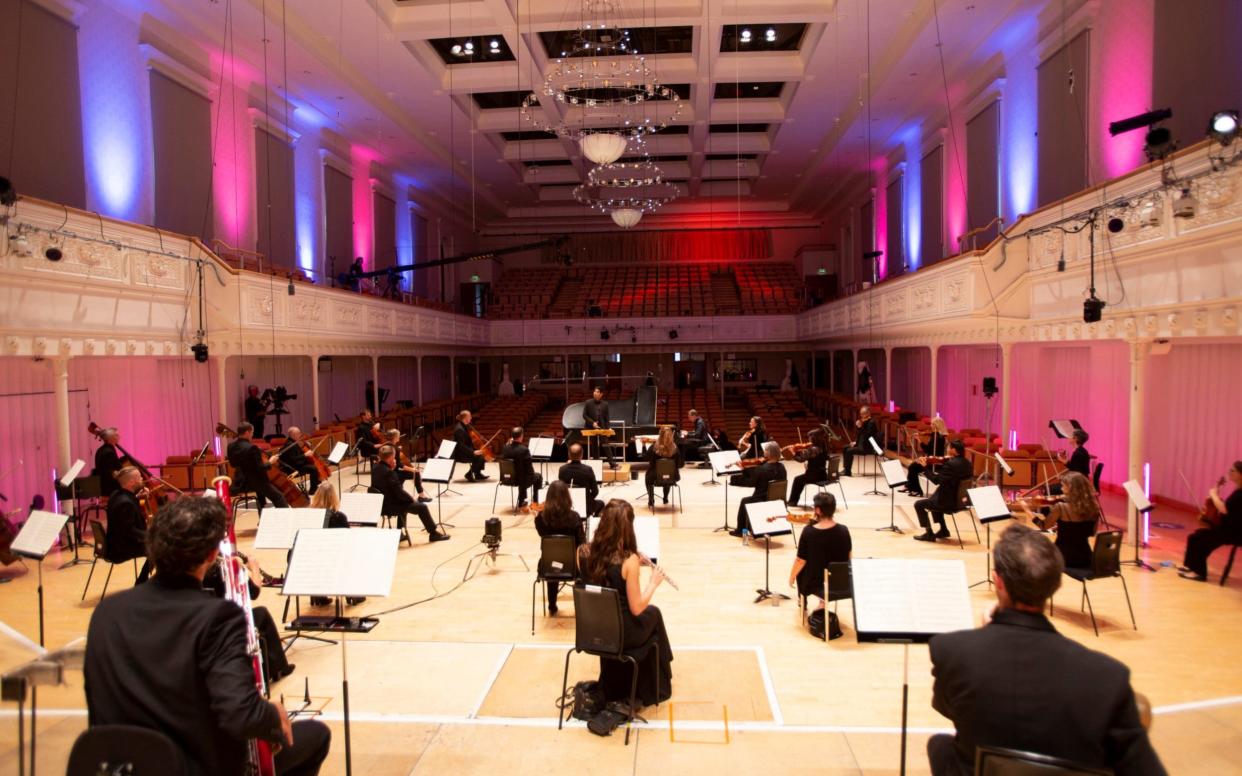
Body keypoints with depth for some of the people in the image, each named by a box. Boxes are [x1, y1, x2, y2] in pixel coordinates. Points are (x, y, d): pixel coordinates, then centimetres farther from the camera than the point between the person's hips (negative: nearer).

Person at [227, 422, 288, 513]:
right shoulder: (251, 448, -23)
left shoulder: (231, 445, 1)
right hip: (252, 482, -9)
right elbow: (260, 468, -22)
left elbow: (233, 464, 15)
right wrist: (270, 462, -6)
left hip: (239, 482, 9)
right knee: (278, 497, -5)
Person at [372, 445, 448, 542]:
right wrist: (411, 498, -3)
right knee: (422, 507, 0)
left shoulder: (375, 468, 1)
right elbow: (399, 492, -23)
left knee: (404, 501, 36)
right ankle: (433, 533, 12)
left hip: (381, 503, 9)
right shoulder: (389, 472, -26)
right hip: (390, 505, -9)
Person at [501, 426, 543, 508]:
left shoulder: (505, 448, -8)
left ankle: (521, 502, 43)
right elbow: (529, 468, -17)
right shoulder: (524, 449, -23)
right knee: (538, 476, 24)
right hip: (521, 479, -5)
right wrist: (532, 472, 5)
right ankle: (535, 502, 30)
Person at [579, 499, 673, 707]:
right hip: (622, 633, -5)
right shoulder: (629, 560, -25)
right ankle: (652, 687, 45)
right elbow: (636, 609, -19)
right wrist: (653, 582, -4)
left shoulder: (585, 552, -11)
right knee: (653, 613, 27)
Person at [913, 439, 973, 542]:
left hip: (949, 502, -9)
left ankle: (929, 533, 8)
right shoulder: (967, 463, 4)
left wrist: (925, 467, -14)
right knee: (935, 499, 34)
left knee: (918, 504, 6)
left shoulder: (951, 464, -23)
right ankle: (943, 530, 33)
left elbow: (936, 480, -21)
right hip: (962, 500, 9)